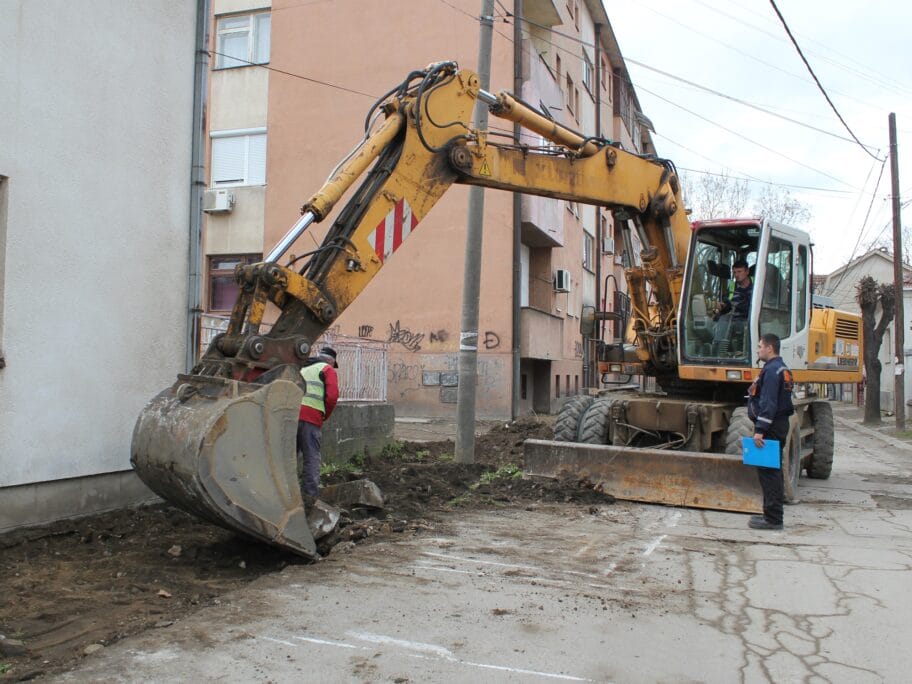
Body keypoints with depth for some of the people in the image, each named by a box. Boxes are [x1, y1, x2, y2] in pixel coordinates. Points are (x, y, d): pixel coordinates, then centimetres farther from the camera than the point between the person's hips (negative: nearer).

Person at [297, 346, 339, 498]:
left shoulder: (302, 368, 29)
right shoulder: (328, 370, 9)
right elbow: (332, 395, -6)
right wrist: (325, 416, 8)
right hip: (311, 416, -5)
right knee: (312, 457, 0)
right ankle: (311, 494, -2)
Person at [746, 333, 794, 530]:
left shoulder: (772, 370, -16)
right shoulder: (782, 369, 18)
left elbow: (768, 404, -23)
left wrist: (760, 430, -24)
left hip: (771, 427, -11)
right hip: (779, 425, 11)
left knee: (768, 471, -8)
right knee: (773, 471, 15)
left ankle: (773, 518, -6)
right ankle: (772, 515, 23)